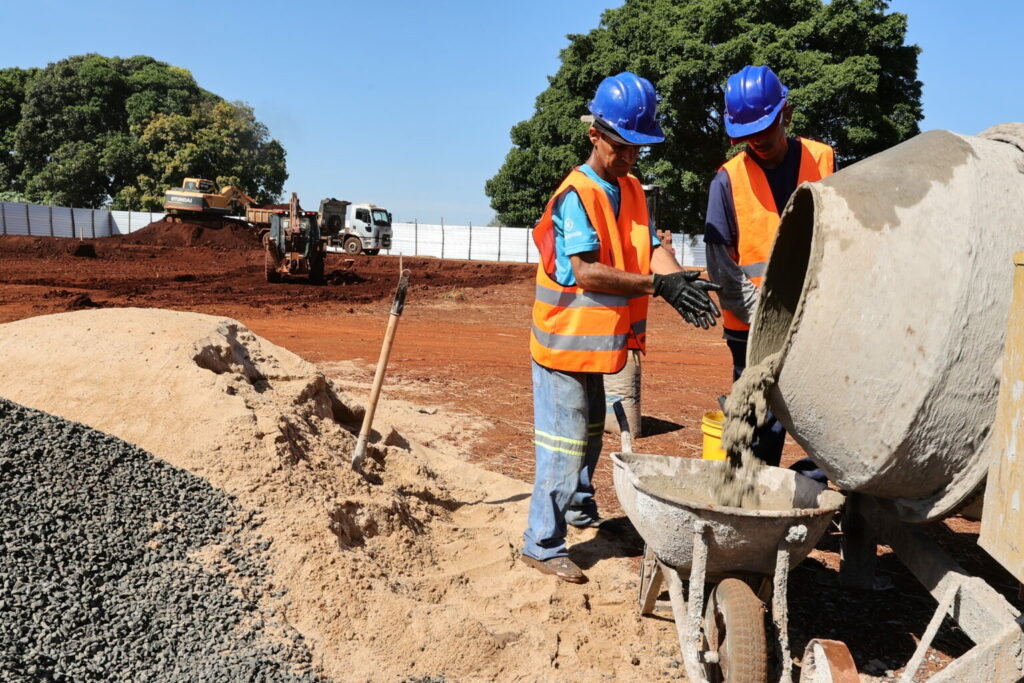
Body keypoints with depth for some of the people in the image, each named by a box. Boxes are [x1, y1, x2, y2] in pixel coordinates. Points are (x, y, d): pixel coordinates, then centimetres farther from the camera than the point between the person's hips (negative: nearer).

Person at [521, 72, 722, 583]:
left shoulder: (632, 190, 8)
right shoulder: (575, 195, -17)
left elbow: (652, 249, -2)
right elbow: (585, 272, -26)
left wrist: (681, 283, -22)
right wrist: (655, 284, -29)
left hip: (599, 340, 9)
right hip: (565, 340, -9)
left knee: (590, 432, 24)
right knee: (564, 444, -2)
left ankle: (580, 509, 45)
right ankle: (541, 544, 12)